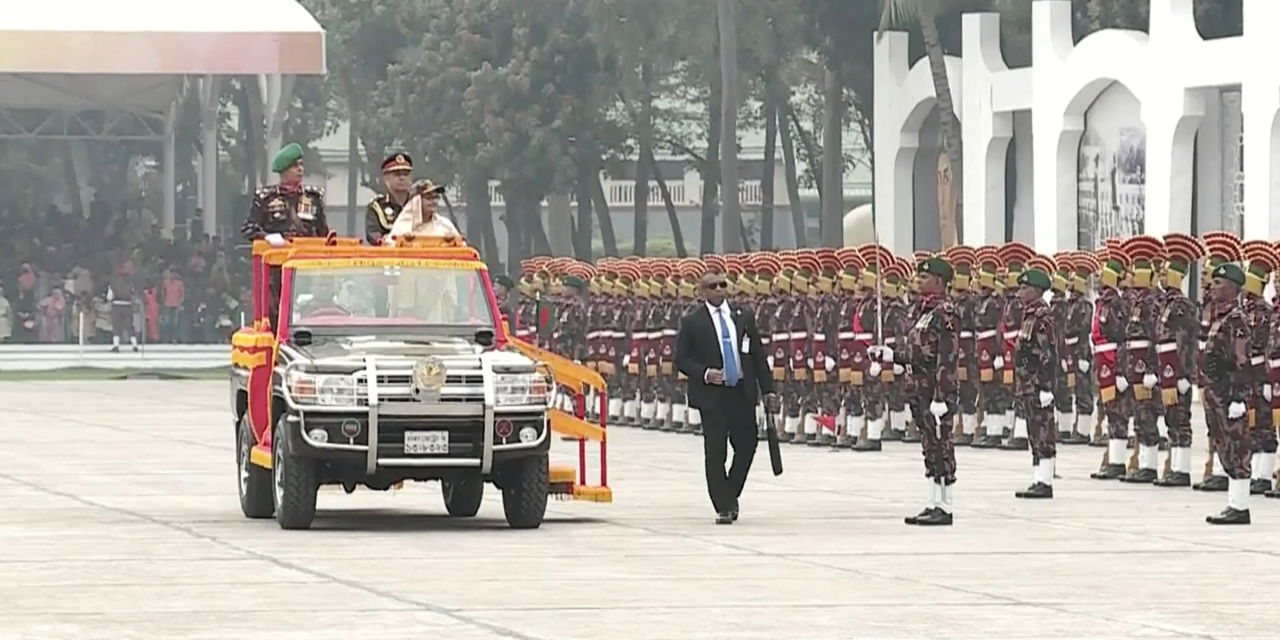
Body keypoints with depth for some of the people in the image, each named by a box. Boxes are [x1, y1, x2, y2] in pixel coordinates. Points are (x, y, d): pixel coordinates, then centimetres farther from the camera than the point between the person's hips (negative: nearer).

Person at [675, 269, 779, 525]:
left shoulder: (743, 316, 9)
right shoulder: (692, 322, -1)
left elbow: (758, 354, 11)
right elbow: (681, 360, -1)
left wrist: (767, 389, 6)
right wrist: (704, 373, -19)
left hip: (743, 391, 3)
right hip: (712, 395, -3)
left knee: (747, 445, 3)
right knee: (715, 452, -3)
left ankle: (731, 496, 25)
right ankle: (723, 507, 4)